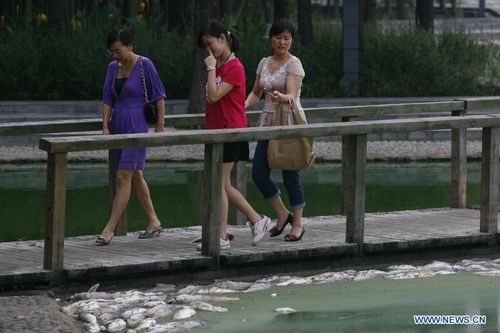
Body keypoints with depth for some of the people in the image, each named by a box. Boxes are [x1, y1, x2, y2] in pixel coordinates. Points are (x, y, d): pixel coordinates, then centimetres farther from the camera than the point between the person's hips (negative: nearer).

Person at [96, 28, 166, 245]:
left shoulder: (144, 65, -9)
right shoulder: (113, 67, 8)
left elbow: (159, 95, -5)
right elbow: (107, 99, 9)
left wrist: (161, 125, -5)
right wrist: (105, 127, 1)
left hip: (137, 126, -7)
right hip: (118, 125, 7)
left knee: (123, 177, -11)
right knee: (135, 176, 13)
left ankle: (109, 228, -12)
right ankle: (154, 223, 22)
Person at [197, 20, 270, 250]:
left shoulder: (234, 68, -14)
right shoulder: (220, 66, 13)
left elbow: (214, 95, -21)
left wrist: (211, 69, -15)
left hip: (230, 131, -9)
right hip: (217, 131, 9)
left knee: (218, 184, -6)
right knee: (224, 185, 12)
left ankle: (221, 237, -1)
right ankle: (257, 220, 21)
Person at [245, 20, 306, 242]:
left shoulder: (294, 64, -8)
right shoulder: (264, 63, 11)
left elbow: (292, 96, -19)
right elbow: (256, 93, 18)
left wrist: (281, 97, -41)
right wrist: (243, 106, 0)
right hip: (268, 123, 7)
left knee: (290, 175, -3)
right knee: (258, 173, 2)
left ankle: (297, 224, 10)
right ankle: (282, 214, 20)